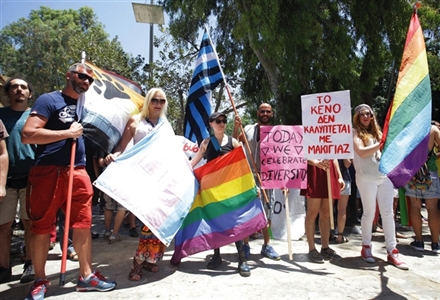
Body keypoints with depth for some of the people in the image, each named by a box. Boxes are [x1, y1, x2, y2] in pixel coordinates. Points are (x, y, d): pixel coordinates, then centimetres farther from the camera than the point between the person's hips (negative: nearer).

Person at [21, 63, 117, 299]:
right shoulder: (49, 100, -5)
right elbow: (27, 135, -15)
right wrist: (67, 133, -13)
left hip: (78, 173, 6)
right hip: (48, 173, -5)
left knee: (83, 224, 7)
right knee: (41, 228, 7)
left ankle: (86, 275, 19)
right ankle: (40, 280, 23)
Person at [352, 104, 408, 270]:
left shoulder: (376, 132, 19)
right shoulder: (354, 132, 1)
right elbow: (362, 152, -13)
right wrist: (381, 143, -13)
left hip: (385, 175, 5)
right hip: (366, 178, -5)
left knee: (388, 213, 3)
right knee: (369, 213, 1)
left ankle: (392, 251, 10)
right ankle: (366, 247, 16)